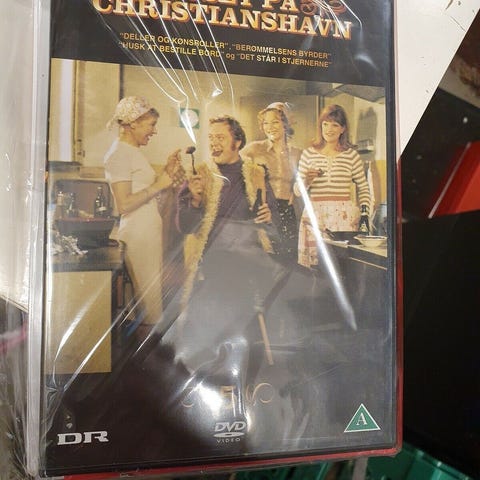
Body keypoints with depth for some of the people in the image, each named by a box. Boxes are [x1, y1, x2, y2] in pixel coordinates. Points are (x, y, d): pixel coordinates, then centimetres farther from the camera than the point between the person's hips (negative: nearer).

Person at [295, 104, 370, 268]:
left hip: (344, 216, 0)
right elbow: (297, 191, 9)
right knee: (315, 266, -2)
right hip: (315, 216, 1)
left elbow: (363, 188, 11)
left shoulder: (351, 155, 5)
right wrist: (307, 181, -10)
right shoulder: (308, 154, 7)